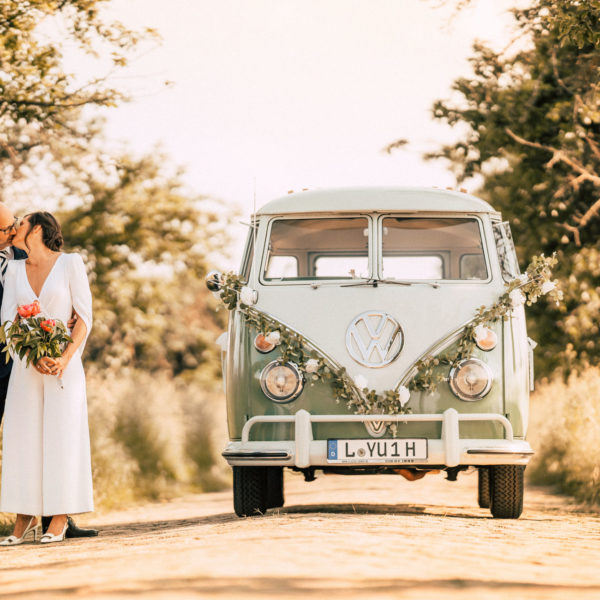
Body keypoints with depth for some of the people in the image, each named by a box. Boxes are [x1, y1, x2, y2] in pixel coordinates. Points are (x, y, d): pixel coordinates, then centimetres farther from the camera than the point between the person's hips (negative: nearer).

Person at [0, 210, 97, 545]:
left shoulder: (71, 264, 1)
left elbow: (84, 317, -3)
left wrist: (66, 358, -15)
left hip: (64, 365, -3)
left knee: (61, 436, -5)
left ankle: (59, 519, -2)